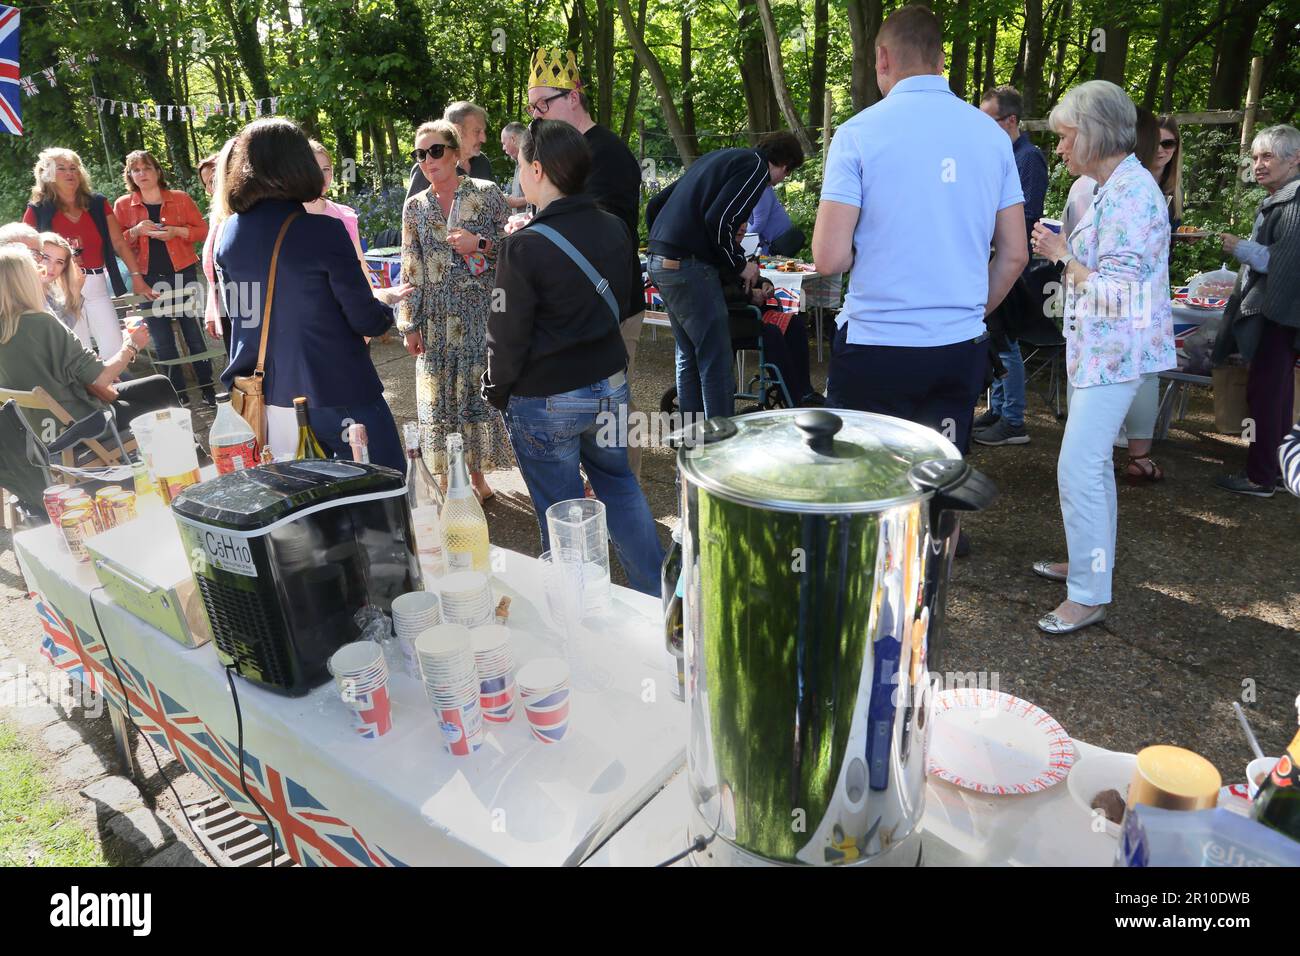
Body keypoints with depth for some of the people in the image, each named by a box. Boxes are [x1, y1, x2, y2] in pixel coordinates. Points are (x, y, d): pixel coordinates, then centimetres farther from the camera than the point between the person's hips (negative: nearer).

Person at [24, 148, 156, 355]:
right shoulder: (38, 210, 1)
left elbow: (119, 243, 8)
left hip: (96, 286, 2)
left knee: (116, 350, -1)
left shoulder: (97, 203, 7)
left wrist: (137, 277, 2)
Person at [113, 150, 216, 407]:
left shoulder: (181, 198, 4)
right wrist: (135, 232, -12)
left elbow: (202, 230, 3)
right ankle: (179, 397, 12)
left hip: (182, 274, -2)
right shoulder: (123, 205, 6)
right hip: (148, 279, 2)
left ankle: (209, 392, 8)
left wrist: (176, 231, -13)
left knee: (193, 334, 0)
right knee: (162, 342, 4)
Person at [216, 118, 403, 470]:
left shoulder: (228, 234, 3)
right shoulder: (323, 232, -15)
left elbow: (241, 314, 14)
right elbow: (365, 320, -10)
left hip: (272, 399, 6)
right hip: (338, 395, -6)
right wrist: (386, 311, 11)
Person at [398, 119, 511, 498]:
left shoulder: (486, 193, 1)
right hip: (436, 319, 3)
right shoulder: (415, 206, 9)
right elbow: (411, 268, 9)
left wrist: (479, 244, -16)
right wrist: (410, 323, 4)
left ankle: (476, 474, 13)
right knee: (437, 395, 3)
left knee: (479, 391, -1)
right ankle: (445, 478, 16)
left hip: (481, 313, -2)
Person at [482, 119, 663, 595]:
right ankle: (656, 595, 30)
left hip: (545, 400, -6)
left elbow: (507, 336, -14)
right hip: (610, 385, 6)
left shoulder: (524, 247, -19)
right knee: (618, 483, 22)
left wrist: (496, 390, 1)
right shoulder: (615, 229, -2)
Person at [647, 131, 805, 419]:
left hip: (658, 261, 9)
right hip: (689, 266, -9)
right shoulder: (756, 167, -3)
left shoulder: (714, 158, 24)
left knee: (688, 356, 16)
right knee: (716, 362, -4)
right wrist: (740, 264, -5)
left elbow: (655, 205, 22)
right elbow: (718, 220, -18)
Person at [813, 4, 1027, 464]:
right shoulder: (992, 133, 6)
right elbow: (1014, 255, 8)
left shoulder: (859, 133, -8)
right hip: (962, 349, 4)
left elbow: (829, 259, -12)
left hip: (876, 348, -4)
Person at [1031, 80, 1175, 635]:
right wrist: (1064, 253, 6)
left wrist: (1063, 257, -12)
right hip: (1099, 351, 10)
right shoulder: (1117, 188, 12)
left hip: (1115, 354, -10)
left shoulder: (1131, 194, -19)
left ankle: (1089, 595, -1)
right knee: (1092, 464, 18)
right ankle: (1089, 562, 32)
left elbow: (1120, 295, -21)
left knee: (1079, 469, -10)